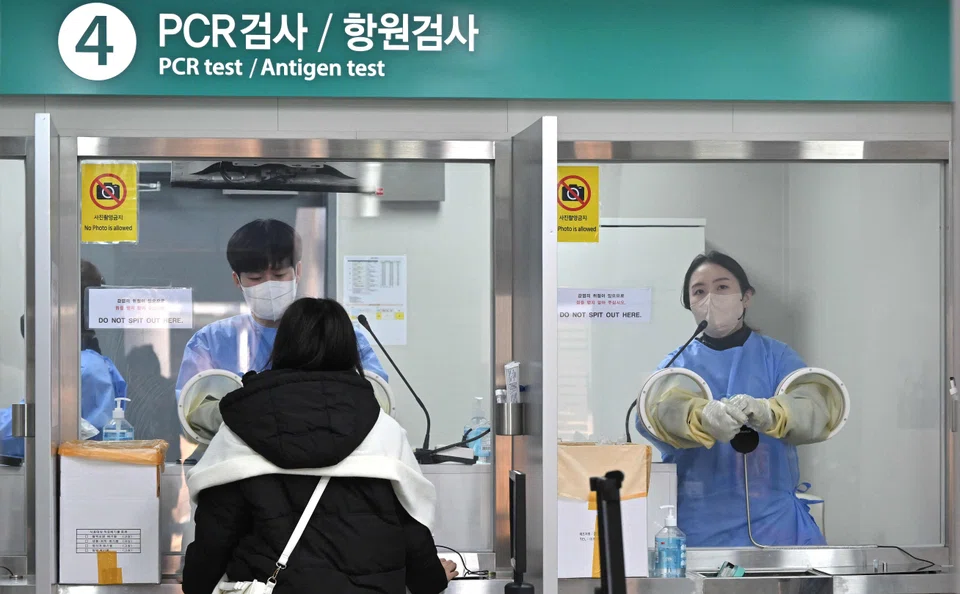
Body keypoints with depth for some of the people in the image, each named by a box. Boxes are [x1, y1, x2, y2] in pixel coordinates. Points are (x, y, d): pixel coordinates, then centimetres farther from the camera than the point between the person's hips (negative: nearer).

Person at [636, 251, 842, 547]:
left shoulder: (776, 356, 6)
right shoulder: (678, 363, 7)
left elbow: (818, 407, -13)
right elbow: (659, 408, -15)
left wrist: (767, 413, -35)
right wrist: (702, 417, -38)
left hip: (772, 521, 0)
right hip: (696, 525, 0)